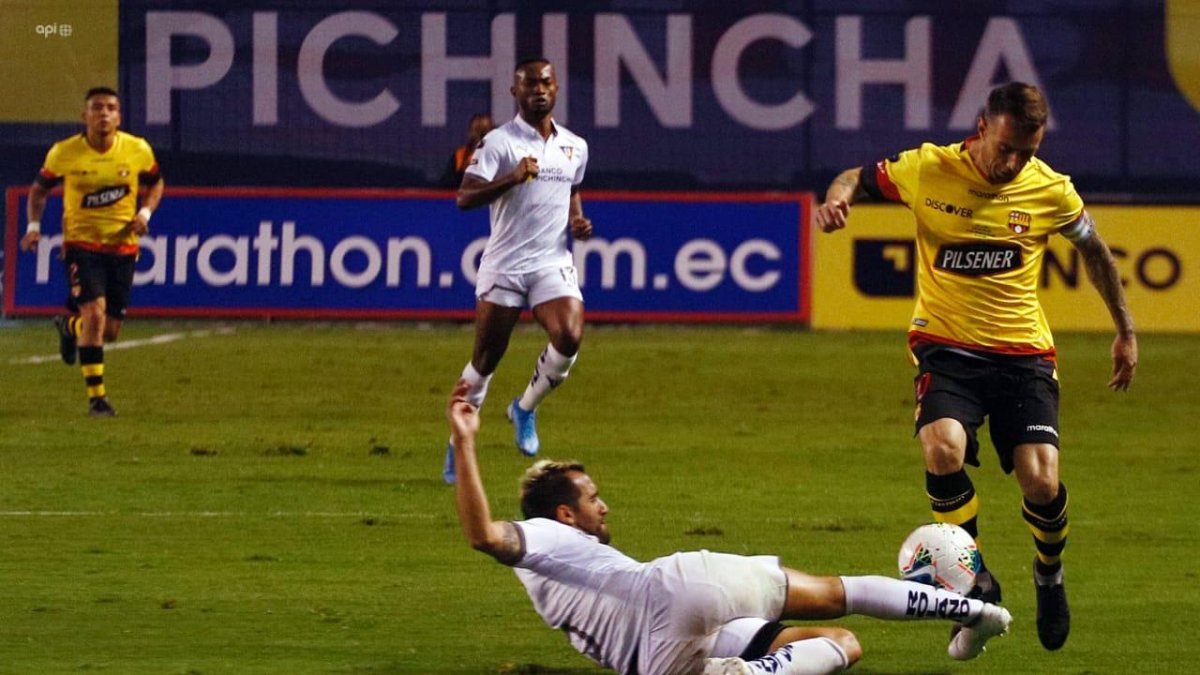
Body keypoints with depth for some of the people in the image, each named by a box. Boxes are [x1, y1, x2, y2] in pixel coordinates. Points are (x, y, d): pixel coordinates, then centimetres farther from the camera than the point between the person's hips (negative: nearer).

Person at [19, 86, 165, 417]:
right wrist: (34, 226, -7)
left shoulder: (138, 150, -5)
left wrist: (145, 213, -5)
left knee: (109, 331, 8)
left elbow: (155, 183, 13)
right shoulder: (63, 153, -9)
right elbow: (40, 189, 7)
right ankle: (96, 397, -11)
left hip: (123, 246, 3)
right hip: (81, 244, -3)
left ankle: (69, 326, 45)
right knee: (94, 314, -21)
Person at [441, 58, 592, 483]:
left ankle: (525, 409, 6)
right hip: (504, 264, -3)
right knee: (485, 359, 1)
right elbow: (465, 198, -16)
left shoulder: (575, 147, 10)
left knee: (569, 337, -20)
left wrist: (578, 221, 9)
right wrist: (513, 178, -29)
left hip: (553, 262, 3)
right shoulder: (499, 142, -6)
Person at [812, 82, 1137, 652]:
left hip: (1023, 353, 1)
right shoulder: (927, 171, -9)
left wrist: (1125, 331, 20)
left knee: (1040, 482, -15)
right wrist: (837, 199, -14)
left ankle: (1049, 575, 20)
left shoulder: (1052, 192, -5)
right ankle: (976, 582, -8)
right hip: (946, 348, -1)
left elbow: (1094, 251, 15)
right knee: (943, 449, -30)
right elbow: (860, 179, 10)